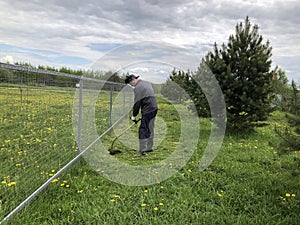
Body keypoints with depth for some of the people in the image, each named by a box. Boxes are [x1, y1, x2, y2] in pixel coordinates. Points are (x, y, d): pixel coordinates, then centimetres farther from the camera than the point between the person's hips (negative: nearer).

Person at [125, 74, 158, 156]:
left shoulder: (138, 87, -11)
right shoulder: (147, 83, 17)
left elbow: (137, 103, -13)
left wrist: (134, 116, -5)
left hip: (147, 111, -10)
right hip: (154, 108, 10)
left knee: (143, 130, -8)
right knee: (150, 129, 16)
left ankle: (142, 151, -8)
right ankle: (149, 148, 25)